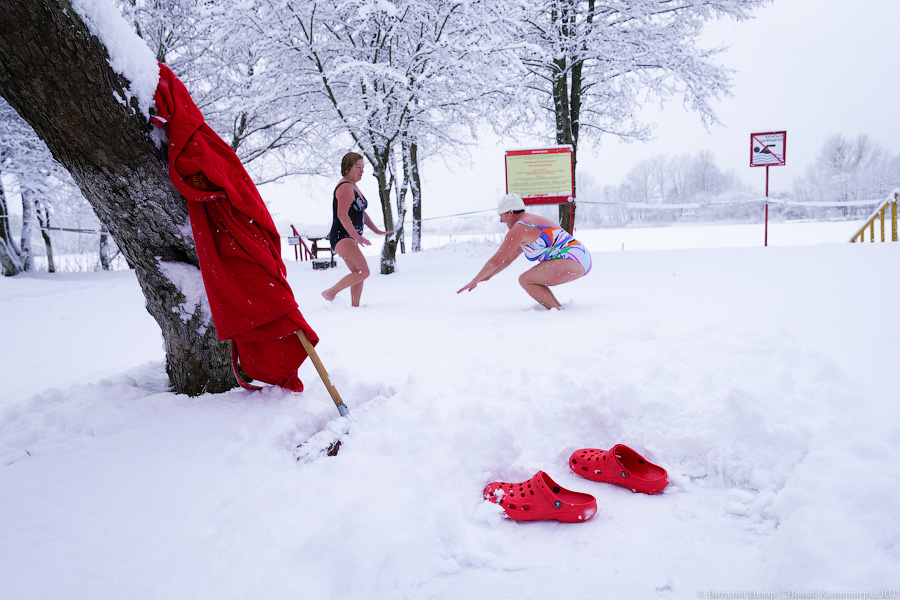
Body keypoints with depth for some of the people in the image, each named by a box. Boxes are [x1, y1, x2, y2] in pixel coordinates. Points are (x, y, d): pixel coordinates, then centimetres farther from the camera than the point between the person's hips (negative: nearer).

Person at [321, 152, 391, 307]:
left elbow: (361, 213, 26)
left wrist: (377, 231, 22)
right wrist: (357, 236, -31)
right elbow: (342, 214, -25)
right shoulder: (345, 187, -14)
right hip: (342, 237, -11)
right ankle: (330, 293, -10)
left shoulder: (353, 187, 18)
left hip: (350, 238, 11)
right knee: (364, 271, -19)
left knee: (358, 274, 12)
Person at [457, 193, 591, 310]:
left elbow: (496, 260, -6)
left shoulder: (519, 228, -8)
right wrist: (487, 276, 34)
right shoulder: (530, 223, 23)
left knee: (524, 280, -7)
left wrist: (474, 281, 5)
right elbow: (509, 258, 31)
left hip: (570, 261, -10)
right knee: (530, 278, 18)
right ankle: (559, 307, 10)